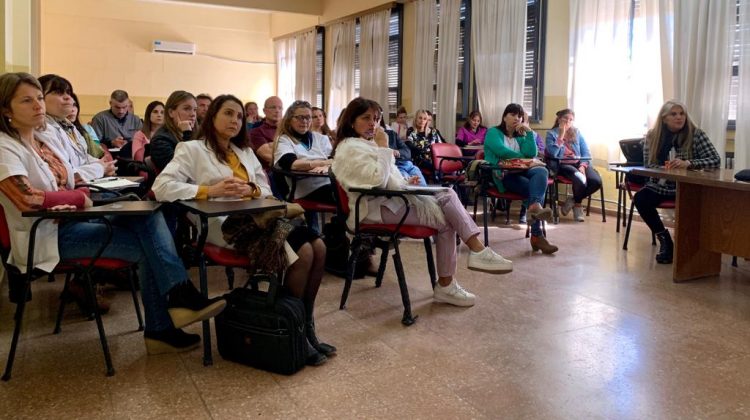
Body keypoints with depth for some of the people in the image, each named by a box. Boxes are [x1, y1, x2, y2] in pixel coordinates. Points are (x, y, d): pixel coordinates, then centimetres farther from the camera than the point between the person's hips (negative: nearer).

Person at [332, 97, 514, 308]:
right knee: (444, 218, -14)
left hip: (393, 198, 9)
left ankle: (478, 250, -14)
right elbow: (377, 179, -25)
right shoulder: (349, 149, -12)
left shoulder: (367, 143, 20)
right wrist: (383, 147, -15)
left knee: (448, 195, -7)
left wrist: (407, 182, 7)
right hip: (376, 207, -9)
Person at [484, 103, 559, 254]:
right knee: (536, 187, -28)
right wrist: (523, 157, -2)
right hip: (501, 175, -6)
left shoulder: (520, 137, 25)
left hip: (519, 172, 6)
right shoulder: (493, 132, 8)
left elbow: (532, 154, 6)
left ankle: (535, 206, -50)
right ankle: (537, 235, -36)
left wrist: (529, 131, 3)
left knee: (542, 171, -29)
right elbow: (501, 151, -11)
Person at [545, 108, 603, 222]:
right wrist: (561, 136, -15)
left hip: (579, 163, 4)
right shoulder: (551, 134, 3)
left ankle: (573, 200, 3)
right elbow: (553, 154, -12)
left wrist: (583, 166, -10)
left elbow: (586, 152, 9)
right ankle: (577, 204, 3)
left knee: (597, 181, -24)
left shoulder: (577, 133, 14)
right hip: (563, 165, -4)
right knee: (581, 180, -33)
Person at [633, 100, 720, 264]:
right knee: (640, 199, -25)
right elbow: (648, 165, 4)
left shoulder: (696, 134, -6)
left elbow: (716, 160, -13)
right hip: (661, 185, 3)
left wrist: (687, 163, -29)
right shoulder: (652, 136, 1)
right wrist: (664, 169, -19)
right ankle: (664, 239, -5)